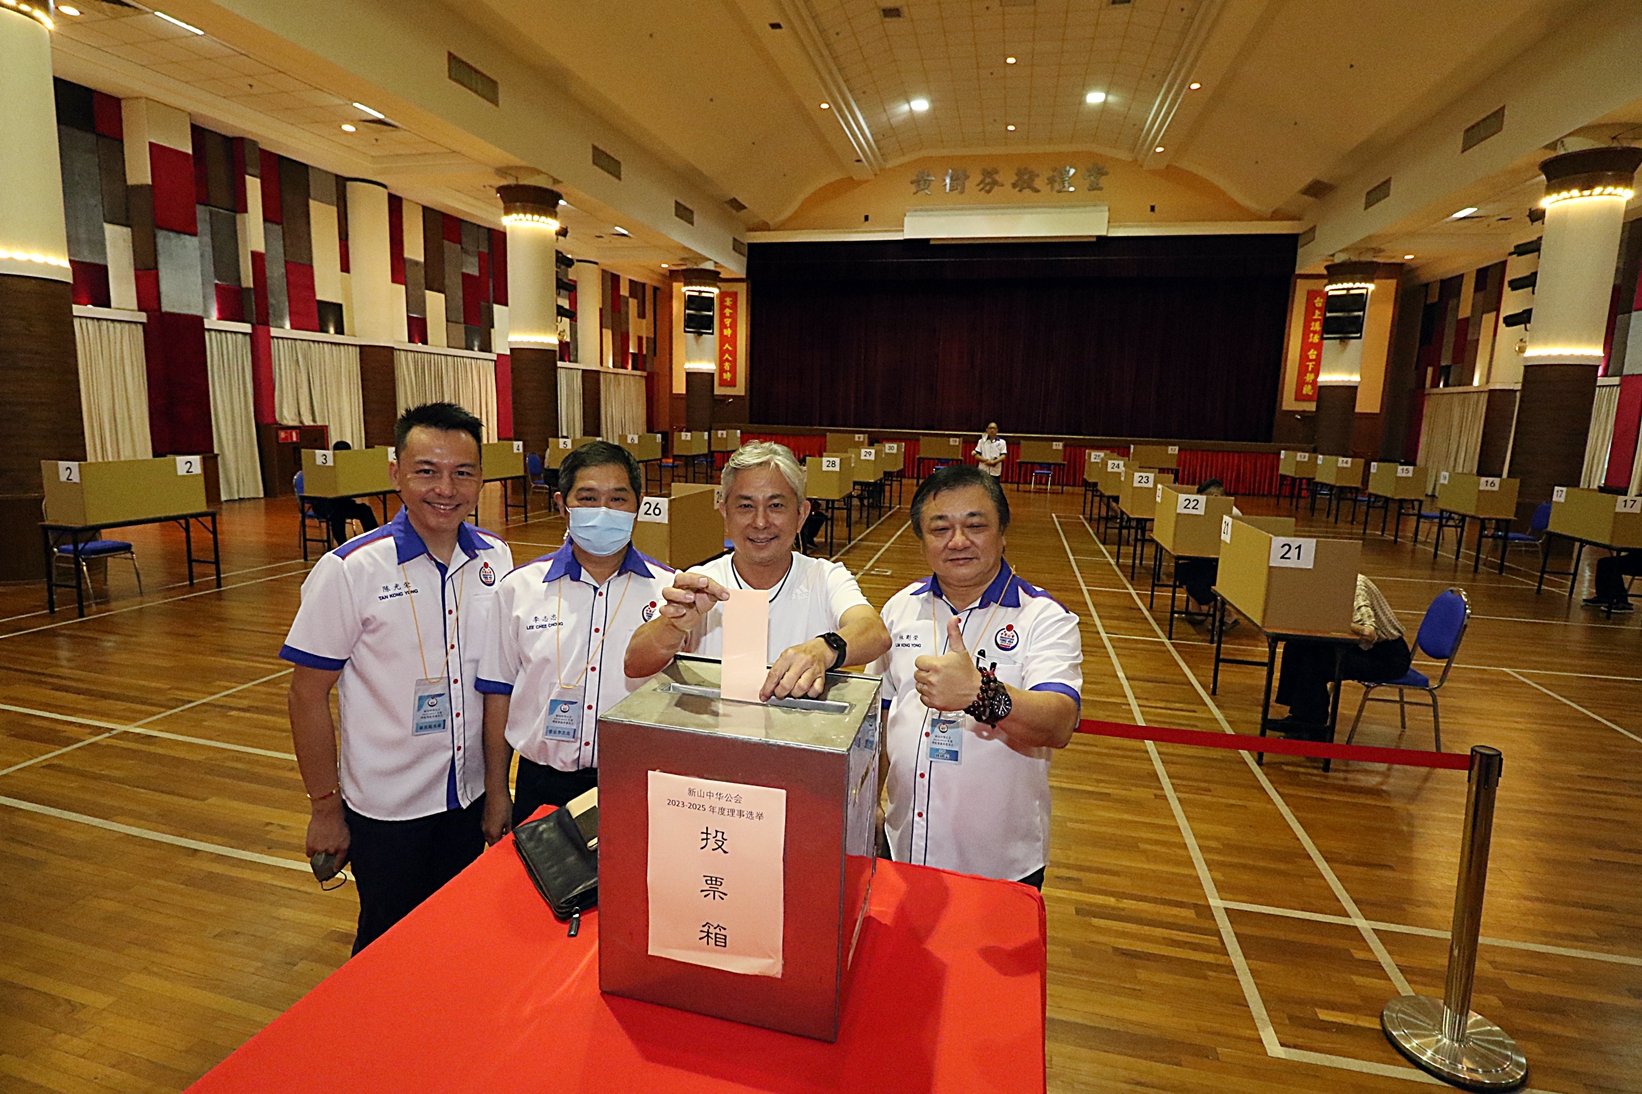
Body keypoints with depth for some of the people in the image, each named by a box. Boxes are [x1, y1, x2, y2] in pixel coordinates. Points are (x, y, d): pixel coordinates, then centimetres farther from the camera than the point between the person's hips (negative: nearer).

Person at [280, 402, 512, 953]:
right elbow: (308, 694, -10)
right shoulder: (350, 570, -17)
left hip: (471, 795, 4)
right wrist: (324, 808, -7)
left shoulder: (497, 558, -4)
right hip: (387, 807, -3)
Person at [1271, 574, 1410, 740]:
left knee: (1315, 664, -23)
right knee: (1297, 646, -7)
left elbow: (1369, 633, -34)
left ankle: (1313, 728, -4)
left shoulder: (1354, 587, -23)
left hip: (1389, 656, -8)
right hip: (1364, 647, 8)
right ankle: (1300, 716, 2)